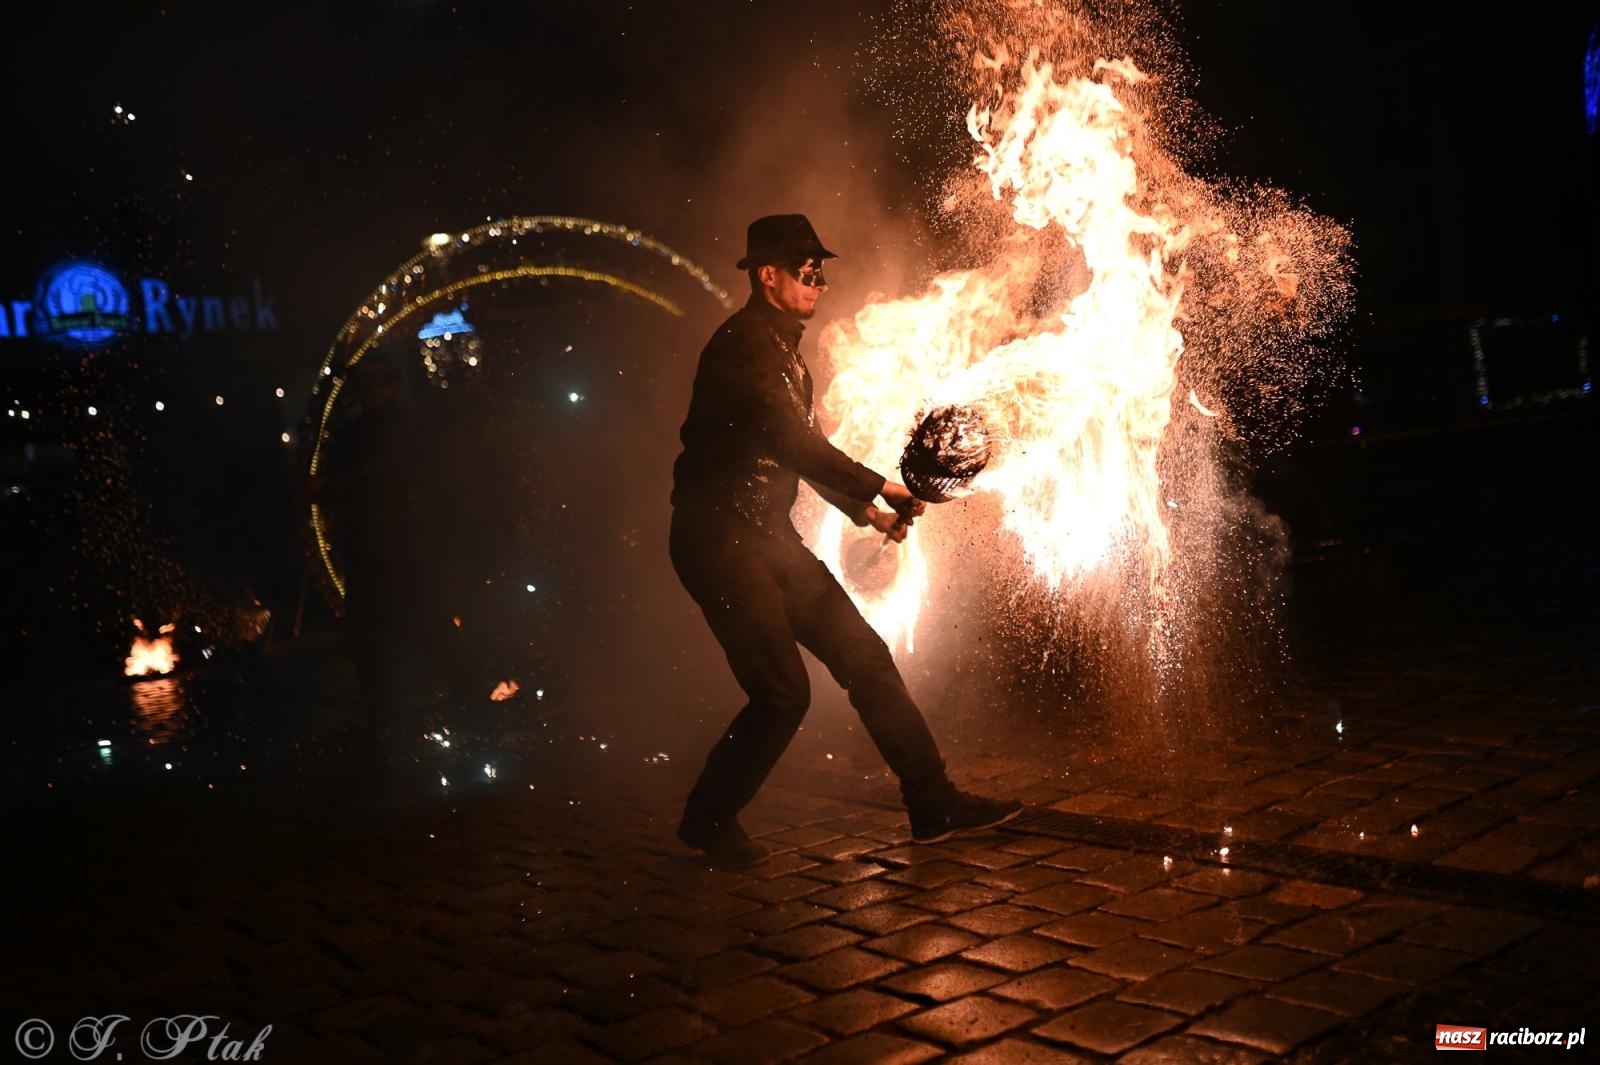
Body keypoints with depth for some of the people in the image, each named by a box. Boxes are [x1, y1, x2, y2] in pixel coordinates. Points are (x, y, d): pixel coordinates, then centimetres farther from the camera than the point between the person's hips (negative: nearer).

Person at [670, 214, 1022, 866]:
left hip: (769, 537, 9)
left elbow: (801, 448, 23)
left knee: (864, 656, 5)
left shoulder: (785, 351, 16)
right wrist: (880, 487, -21)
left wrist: (864, 510, 13)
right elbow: (790, 440, -25)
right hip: (720, 538, -9)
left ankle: (934, 805, 12)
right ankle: (707, 821, 9)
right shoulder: (742, 344, -15)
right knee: (783, 692, -11)